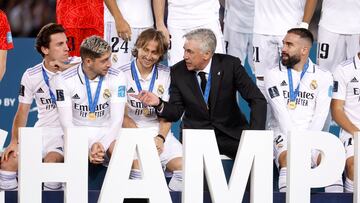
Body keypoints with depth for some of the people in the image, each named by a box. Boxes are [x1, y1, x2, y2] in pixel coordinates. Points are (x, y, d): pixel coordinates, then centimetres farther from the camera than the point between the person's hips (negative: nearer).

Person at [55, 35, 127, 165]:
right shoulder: (65, 80, -9)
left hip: (106, 135, 1)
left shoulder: (117, 78, -6)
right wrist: (88, 148, -25)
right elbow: (66, 123, -12)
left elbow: (117, 120, -11)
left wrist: (101, 145, -27)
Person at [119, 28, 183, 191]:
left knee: (183, 165, -21)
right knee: (140, 169, -32)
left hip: (158, 130, 3)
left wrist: (160, 137, -10)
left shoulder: (165, 74, 9)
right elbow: (122, 116, -2)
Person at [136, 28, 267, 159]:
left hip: (230, 133, -1)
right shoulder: (178, 72, -1)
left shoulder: (230, 65, -7)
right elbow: (175, 113, 3)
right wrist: (159, 104, -19)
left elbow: (258, 100, -7)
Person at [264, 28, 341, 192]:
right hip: (283, 134, -1)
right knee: (288, 158, -33)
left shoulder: (323, 77, 9)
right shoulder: (273, 74, 6)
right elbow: (281, 114, -4)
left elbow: (320, 117, 0)